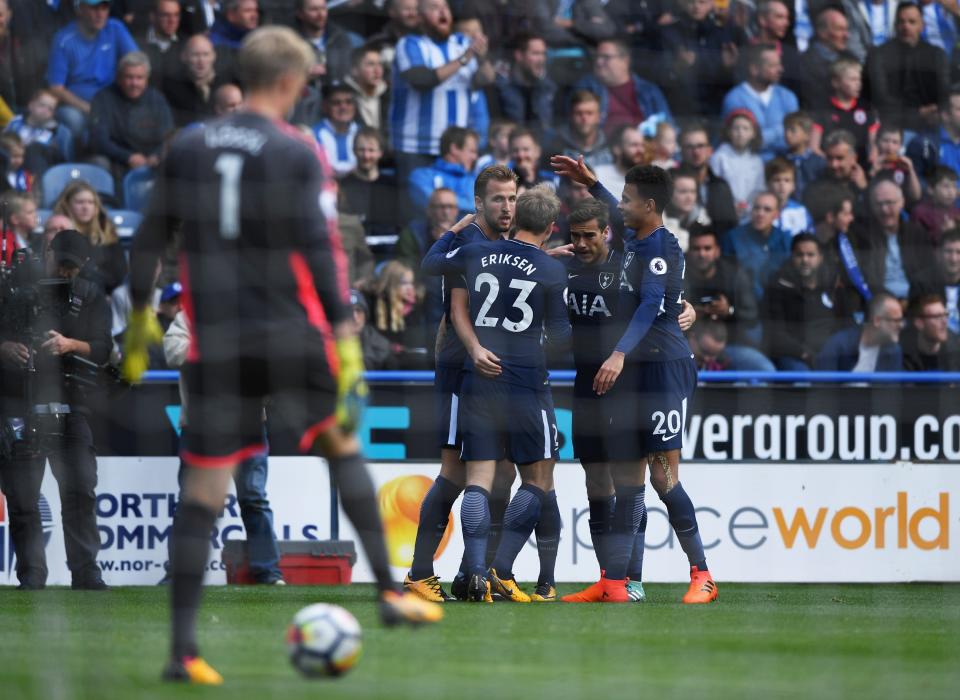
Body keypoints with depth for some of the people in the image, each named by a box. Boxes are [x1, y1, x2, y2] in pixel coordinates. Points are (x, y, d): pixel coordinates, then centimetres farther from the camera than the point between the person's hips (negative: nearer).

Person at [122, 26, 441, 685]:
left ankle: (183, 649, -4)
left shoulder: (188, 149, 7)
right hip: (291, 335, -2)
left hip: (217, 345, 3)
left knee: (203, 493, 1)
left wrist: (140, 318, 22)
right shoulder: (298, 155, -5)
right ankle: (389, 592, 18)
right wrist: (345, 337, -10)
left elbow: (150, 239, 11)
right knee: (343, 446, 20)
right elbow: (321, 250, -11)